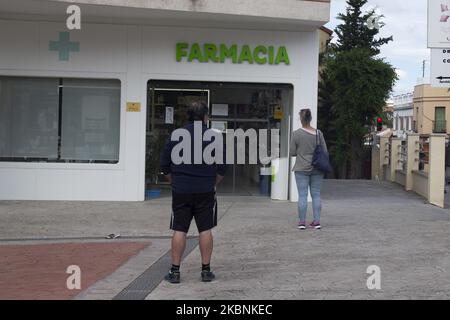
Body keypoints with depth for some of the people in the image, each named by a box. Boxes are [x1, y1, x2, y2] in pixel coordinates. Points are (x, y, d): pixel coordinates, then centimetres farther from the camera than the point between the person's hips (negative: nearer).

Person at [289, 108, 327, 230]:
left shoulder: (296, 134, -7)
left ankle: (302, 222, 2)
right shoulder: (318, 133, 0)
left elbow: (292, 153, -4)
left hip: (302, 169, -2)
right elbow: (325, 151, 4)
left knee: (302, 195, 1)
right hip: (317, 169, 2)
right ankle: (317, 221, 8)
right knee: (316, 194, 8)